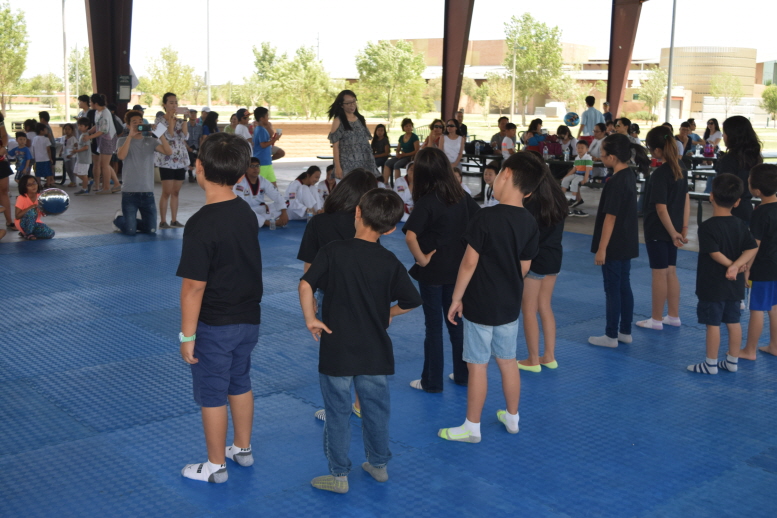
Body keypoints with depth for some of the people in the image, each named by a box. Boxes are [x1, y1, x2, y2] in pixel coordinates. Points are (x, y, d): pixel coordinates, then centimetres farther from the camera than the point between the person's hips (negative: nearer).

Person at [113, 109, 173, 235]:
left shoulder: (151, 141, 8)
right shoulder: (123, 141, 3)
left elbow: (169, 152, -8)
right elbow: (121, 156, -18)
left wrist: (160, 134, -18)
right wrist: (130, 136, -17)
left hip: (148, 192, 3)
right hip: (129, 193, -3)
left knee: (151, 230, 2)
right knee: (130, 231, -6)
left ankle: (130, 221, 31)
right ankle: (119, 218, 28)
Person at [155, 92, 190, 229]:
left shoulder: (180, 121, 12)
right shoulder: (159, 120, -2)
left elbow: (185, 136, -5)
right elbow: (169, 136, -16)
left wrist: (184, 118, -6)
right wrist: (171, 118, -13)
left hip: (181, 159, 5)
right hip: (166, 160, -5)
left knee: (176, 192, 8)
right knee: (167, 192, -7)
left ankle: (174, 220, 14)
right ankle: (163, 221, -1)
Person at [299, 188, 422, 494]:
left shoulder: (333, 252, -11)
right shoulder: (390, 263, -5)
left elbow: (306, 285, -22)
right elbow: (411, 301, -3)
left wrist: (310, 319, -10)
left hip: (337, 352, -2)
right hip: (376, 352, 2)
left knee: (338, 414, 9)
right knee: (376, 411, 18)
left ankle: (339, 475, 18)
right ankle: (378, 464, 33)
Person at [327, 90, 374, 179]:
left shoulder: (361, 119, 14)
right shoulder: (338, 121, -1)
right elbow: (335, 146, -4)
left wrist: (371, 162, 11)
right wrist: (337, 167, -10)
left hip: (364, 165, 4)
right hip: (347, 165, -4)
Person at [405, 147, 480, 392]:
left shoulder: (426, 202, -19)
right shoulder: (461, 195, -2)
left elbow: (410, 236, -31)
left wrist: (421, 259, -18)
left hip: (433, 271, -5)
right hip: (459, 268, 5)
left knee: (433, 325, 6)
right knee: (457, 321, 18)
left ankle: (432, 381, 17)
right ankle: (462, 374, 28)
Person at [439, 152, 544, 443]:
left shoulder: (486, 218, -20)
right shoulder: (530, 223, -2)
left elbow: (469, 263, -17)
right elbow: (524, 268, 5)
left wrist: (457, 298, -7)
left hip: (480, 305, -6)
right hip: (510, 305, 6)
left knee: (478, 365, 4)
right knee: (508, 361, 18)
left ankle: (471, 427, 15)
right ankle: (512, 418, 33)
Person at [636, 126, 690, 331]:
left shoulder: (660, 174, -21)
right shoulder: (680, 167, 3)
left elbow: (661, 208, -22)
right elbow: (686, 198, 8)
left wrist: (673, 233, -14)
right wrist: (683, 227, 11)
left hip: (658, 230, -8)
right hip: (672, 229, 8)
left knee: (659, 274, 2)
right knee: (671, 272, 17)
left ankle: (656, 320, 13)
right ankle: (673, 316, 26)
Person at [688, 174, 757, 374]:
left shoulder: (707, 227, -16)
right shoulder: (740, 225, 2)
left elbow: (715, 253, -22)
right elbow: (752, 248, -7)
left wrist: (731, 265, -9)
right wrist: (738, 265, -17)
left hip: (713, 285, -6)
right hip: (734, 285, 6)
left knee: (713, 324, 1)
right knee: (733, 322, 14)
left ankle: (711, 364, 9)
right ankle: (733, 361, 23)